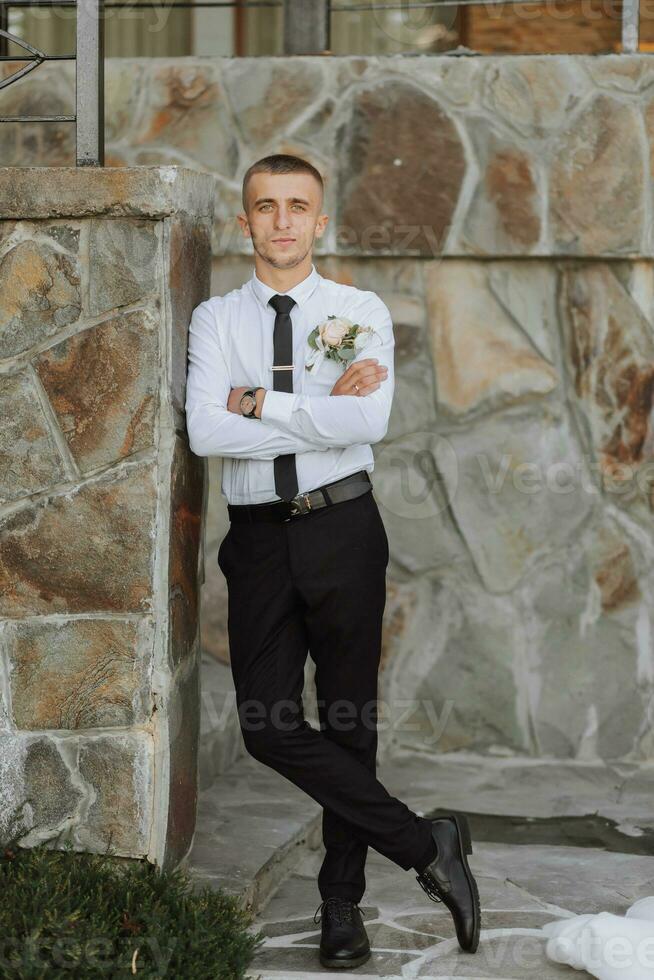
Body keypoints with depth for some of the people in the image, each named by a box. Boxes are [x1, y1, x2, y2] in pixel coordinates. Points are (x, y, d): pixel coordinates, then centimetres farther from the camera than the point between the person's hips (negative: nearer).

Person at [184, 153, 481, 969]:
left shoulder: (361, 311, 3)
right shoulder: (215, 319, 6)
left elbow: (369, 422, -14)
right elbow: (204, 432, -10)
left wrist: (258, 404, -11)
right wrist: (322, 413, -12)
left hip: (341, 528, -1)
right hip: (258, 535, 1)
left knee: (349, 718, 7)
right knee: (269, 726, -6)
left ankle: (342, 903, 20)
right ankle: (427, 846, 6)